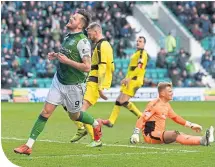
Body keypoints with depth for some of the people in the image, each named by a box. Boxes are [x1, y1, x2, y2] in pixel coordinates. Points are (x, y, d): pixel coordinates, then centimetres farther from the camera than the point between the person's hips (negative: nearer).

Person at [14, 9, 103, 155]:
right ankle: (29, 146, -4)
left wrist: (67, 61, -23)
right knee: (46, 112, -1)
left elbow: (87, 67, -24)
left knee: (74, 116, 14)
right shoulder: (68, 37, 5)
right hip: (59, 81, 6)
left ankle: (96, 124, 45)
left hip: (74, 86, -6)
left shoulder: (82, 41, -20)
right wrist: (56, 56, 5)